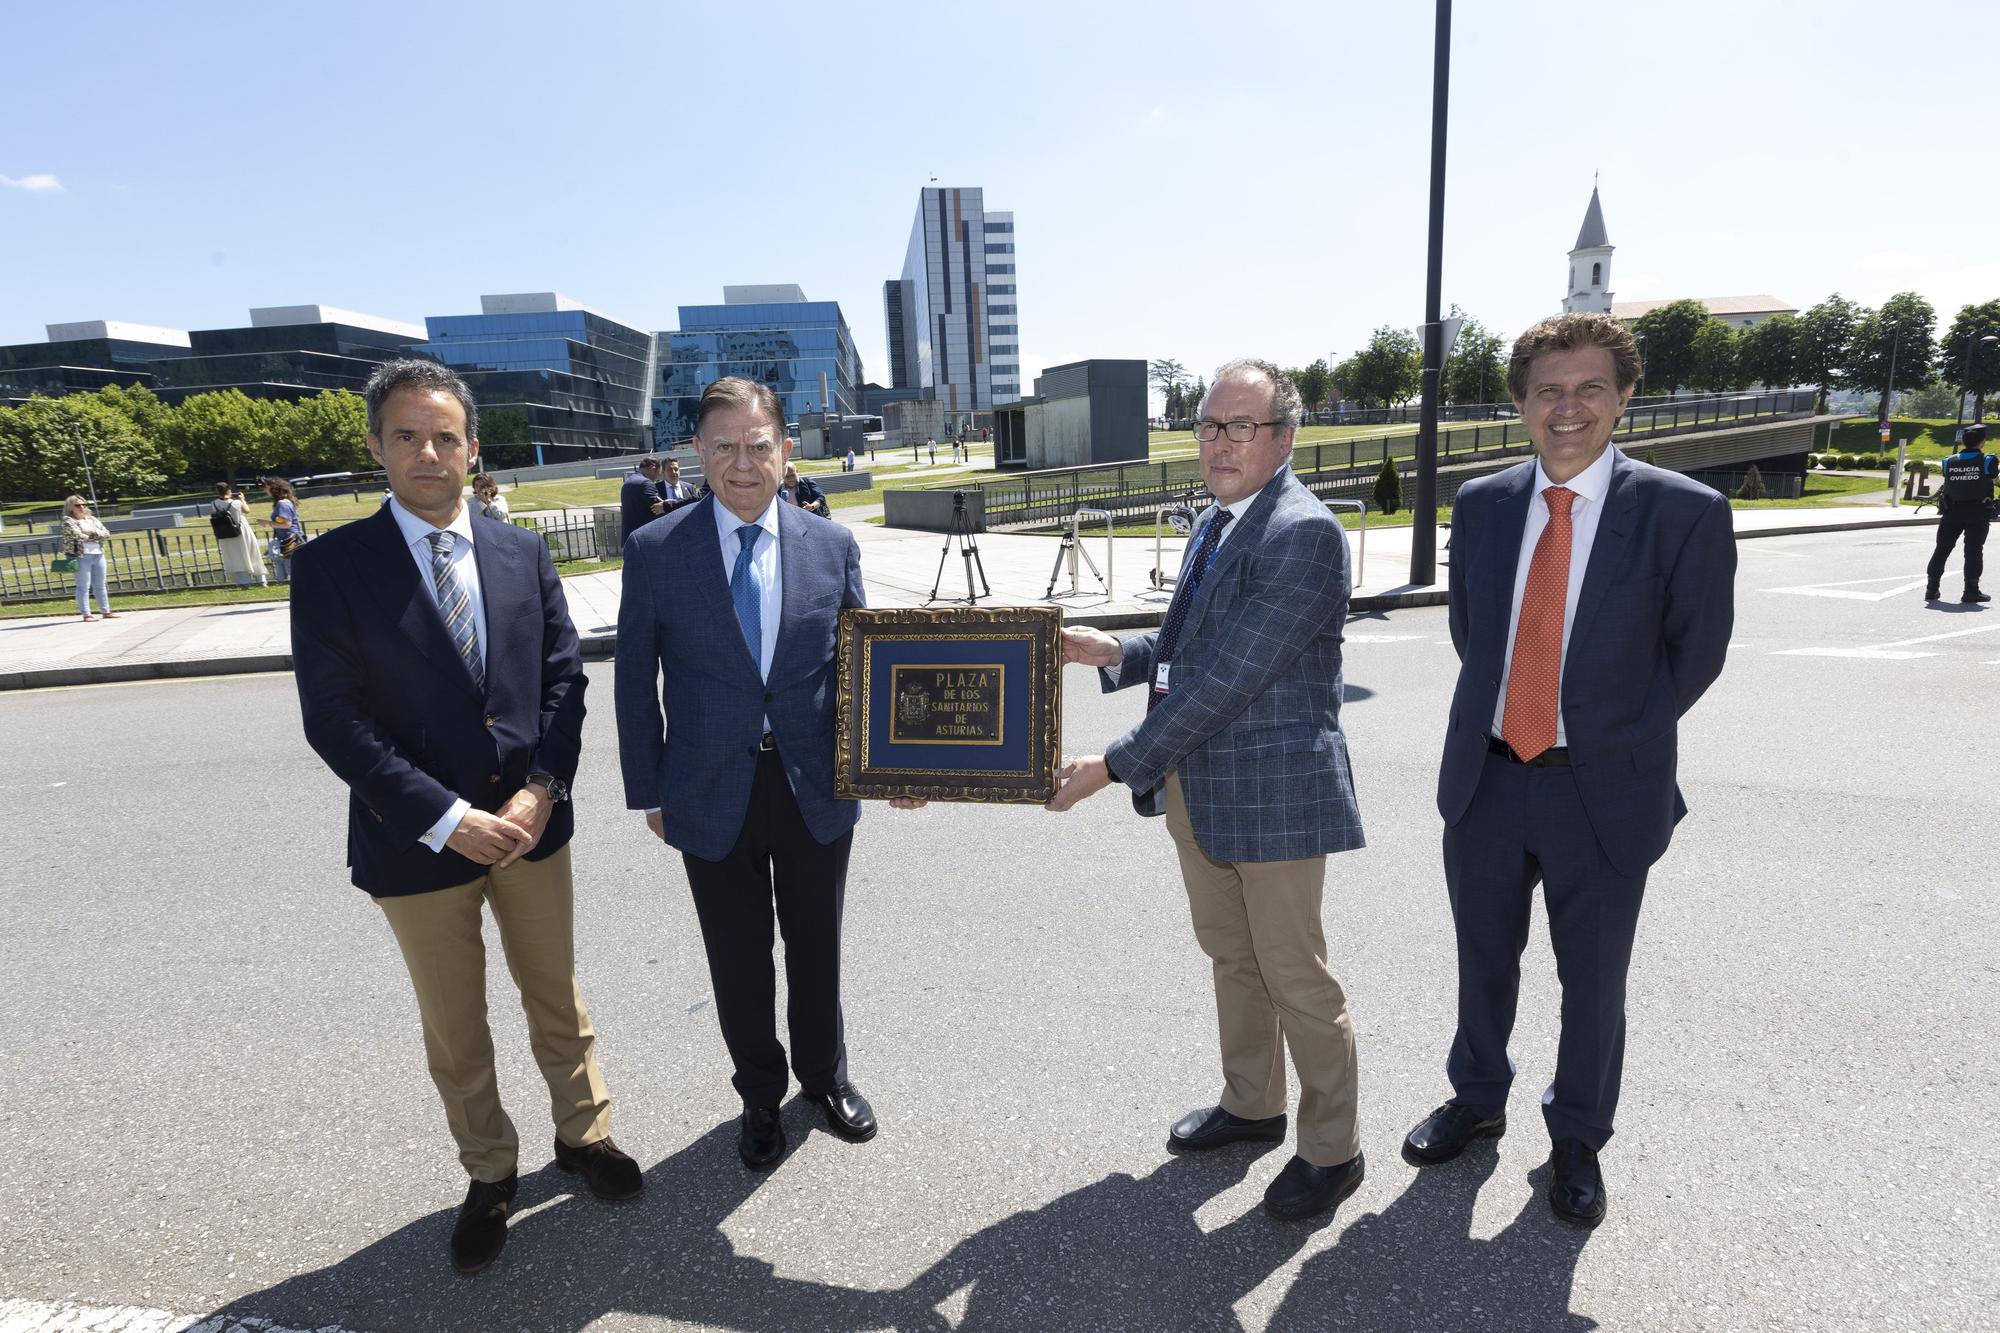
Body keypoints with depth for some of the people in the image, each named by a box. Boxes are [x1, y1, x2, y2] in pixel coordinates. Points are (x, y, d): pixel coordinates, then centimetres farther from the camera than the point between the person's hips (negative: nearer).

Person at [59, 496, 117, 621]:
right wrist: (95, 537, -3)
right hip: (81, 556, -6)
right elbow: (77, 535, -15)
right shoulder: (68, 521, -1)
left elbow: (106, 533, 7)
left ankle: (106, 611, 16)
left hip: (98, 554, 6)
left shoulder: (92, 519, 17)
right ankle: (86, 614, -1)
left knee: (100, 585, 10)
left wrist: (94, 533, -10)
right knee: (84, 586, -4)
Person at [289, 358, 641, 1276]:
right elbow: (333, 719, -13)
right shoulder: (333, 565, -9)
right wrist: (447, 819, -19)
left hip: (531, 823, 3)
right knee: (454, 1029, 16)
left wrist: (542, 791, -12)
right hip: (418, 840, -2)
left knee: (558, 1000, 19)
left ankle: (583, 1133, 42)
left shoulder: (522, 553, 1)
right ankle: (489, 1175, 39)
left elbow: (564, 676, 1)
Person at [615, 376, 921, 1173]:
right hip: (714, 797, -1)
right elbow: (636, 680, -1)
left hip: (816, 788, 1)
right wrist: (649, 791, -1)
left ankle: (825, 1076, 43)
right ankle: (761, 1097, 39)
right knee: (739, 961, 15)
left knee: (815, 947, 18)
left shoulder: (832, 547, -2)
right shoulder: (654, 551, -6)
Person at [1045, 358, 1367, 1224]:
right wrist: (1113, 652, 0)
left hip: (1275, 793, -8)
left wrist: (1117, 765, -22)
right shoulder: (1215, 523, 10)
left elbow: (1229, 678, -25)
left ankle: (1332, 1151, 29)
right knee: (1231, 958, 22)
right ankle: (1252, 1105, 43)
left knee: (1295, 977, 7)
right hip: (1197, 788, 9)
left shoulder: (1303, 533, -20)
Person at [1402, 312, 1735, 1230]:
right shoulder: (1480, 504, 0)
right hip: (1484, 777, 3)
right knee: (1484, 961, 20)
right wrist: (1500, 710, 5)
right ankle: (1477, 1101, 44)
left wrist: (1615, 739, -2)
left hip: (1600, 791, -3)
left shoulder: (1685, 514, -11)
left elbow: (1694, 656, -3)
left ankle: (1577, 1138, 39)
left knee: (1592, 980, 15)